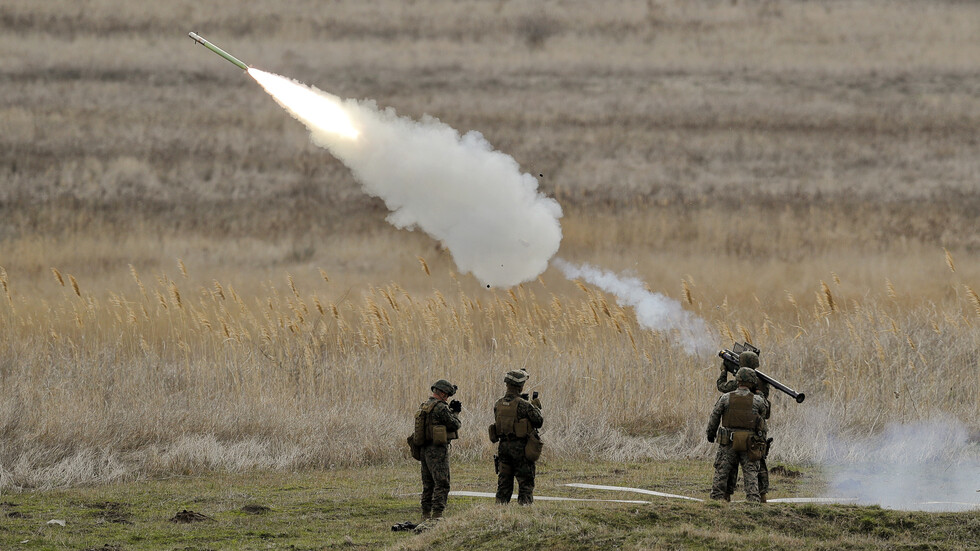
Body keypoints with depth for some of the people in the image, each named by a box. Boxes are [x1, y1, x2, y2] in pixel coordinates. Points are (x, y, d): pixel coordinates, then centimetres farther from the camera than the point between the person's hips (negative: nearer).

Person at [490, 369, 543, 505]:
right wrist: (536, 407, 12)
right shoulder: (524, 405, -15)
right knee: (526, 483, 2)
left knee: (504, 483, 12)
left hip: (503, 446, 5)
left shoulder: (498, 404, 2)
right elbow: (539, 421, -8)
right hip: (521, 447, -5)